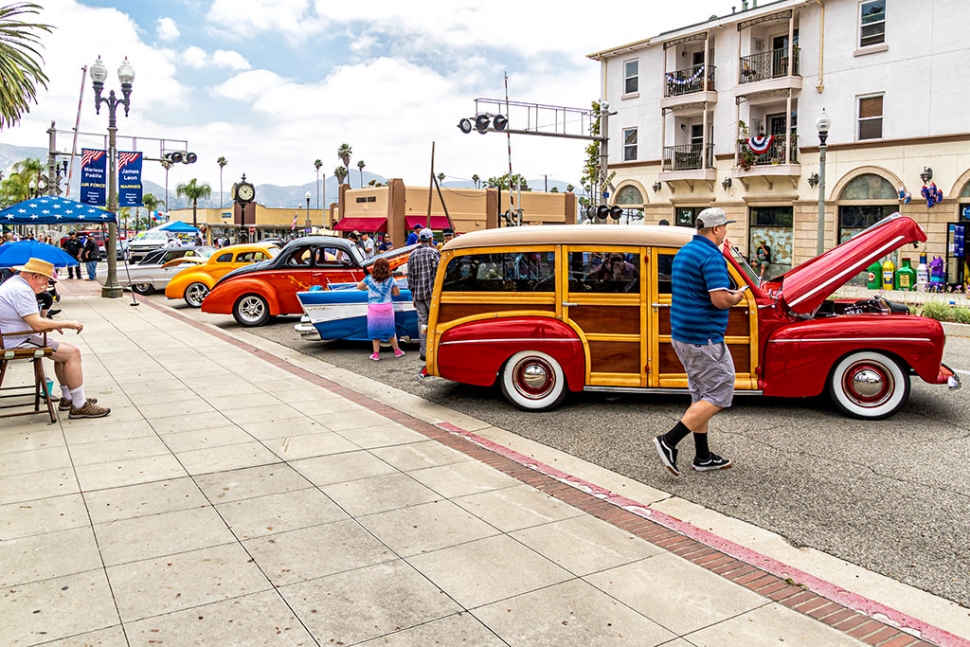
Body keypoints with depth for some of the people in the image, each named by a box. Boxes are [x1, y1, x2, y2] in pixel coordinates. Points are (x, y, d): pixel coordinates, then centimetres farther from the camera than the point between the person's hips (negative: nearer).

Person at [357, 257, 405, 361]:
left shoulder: (369, 278, -1)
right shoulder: (391, 280, -2)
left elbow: (359, 287, 13)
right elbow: (397, 293, 5)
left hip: (373, 308, 0)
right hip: (387, 307, 0)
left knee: (375, 331, 7)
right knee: (390, 331, 12)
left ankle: (376, 354, 10)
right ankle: (397, 351, 21)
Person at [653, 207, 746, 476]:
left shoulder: (684, 252, 13)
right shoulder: (712, 256, -17)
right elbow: (720, 300, -24)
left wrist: (727, 293, 16)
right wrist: (736, 297, -3)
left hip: (682, 334, 10)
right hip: (704, 338, -10)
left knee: (701, 395, 16)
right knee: (719, 396, -2)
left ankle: (703, 457, 22)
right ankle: (669, 441, -8)